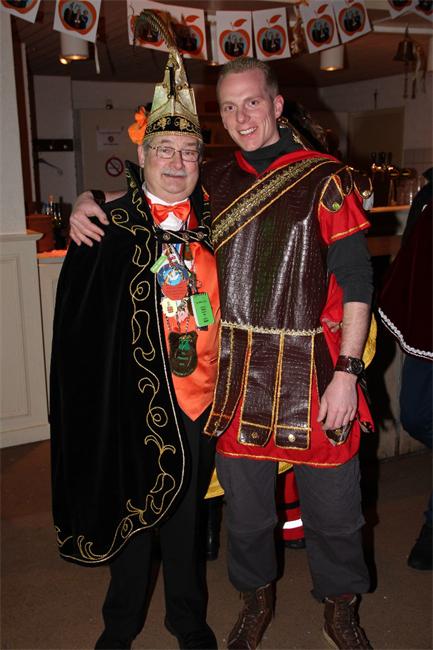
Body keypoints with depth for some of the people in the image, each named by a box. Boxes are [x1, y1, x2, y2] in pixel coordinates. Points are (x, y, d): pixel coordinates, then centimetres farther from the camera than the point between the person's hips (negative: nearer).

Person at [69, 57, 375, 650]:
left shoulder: (326, 180, -4)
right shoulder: (213, 182, 7)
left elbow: (356, 282, -6)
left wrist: (346, 372, -12)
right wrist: (90, 200, 3)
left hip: (313, 372, -2)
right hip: (235, 373, 3)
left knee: (333, 507, 11)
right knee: (245, 505, 17)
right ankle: (257, 597, 43)